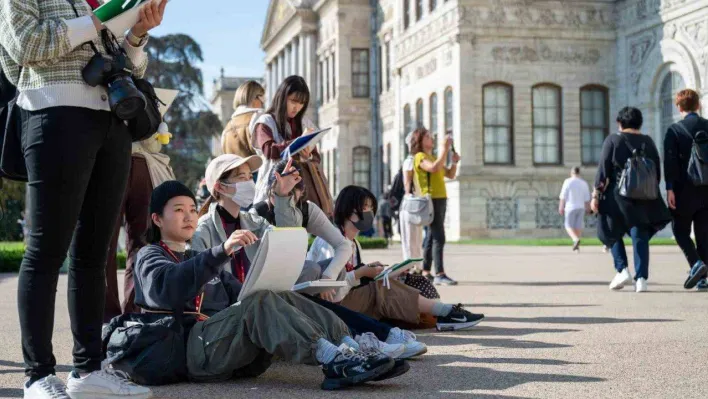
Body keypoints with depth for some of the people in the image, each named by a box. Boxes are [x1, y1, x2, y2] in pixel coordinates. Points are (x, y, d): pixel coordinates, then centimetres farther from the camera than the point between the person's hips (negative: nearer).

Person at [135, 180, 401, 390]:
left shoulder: (199, 257, 32)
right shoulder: (150, 256, 10)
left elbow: (239, 296, 20)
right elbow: (168, 288, -16)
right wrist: (222, 251, -30)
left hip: (228, 342, 6)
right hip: (194, 349, -6)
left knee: (284, 299, -15)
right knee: (260, 303, -29)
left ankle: (351, 350, -32)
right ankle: (332, 360, -45)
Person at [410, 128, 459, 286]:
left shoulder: (433, 157, 21)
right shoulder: (420, 157, -6)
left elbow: (450, 174, 20)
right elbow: (434, 168, -26)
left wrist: (454, 162, 3)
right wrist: (444, 149, -24)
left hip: (441, 200, 9)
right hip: (431, 200, -9)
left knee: (431, 237, 11)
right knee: (439, 238, -17)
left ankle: (426, 272, 17)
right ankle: (440, 275, -21)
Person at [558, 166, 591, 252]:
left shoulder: (568, 182, -5)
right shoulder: (584, 183, 5)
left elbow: (563, 196, -6)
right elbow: (587, 198, 8)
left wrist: (561, 207, 0)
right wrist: (587, 208, 18)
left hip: (571, 207, -4)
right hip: (581, 207, 4)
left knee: (569, 225, -1)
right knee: (578, 226, 8)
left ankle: (576, 239, -25)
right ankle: (577, 246, 9)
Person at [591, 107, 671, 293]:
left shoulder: (612, 140, -2)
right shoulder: (648, 142, 9)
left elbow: (603, 170, -6)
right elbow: (657, 172, 11)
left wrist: (596, 195, -2)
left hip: (618, 194, -3)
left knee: (612, 232, 14)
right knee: (640, 236, 5)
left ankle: (622, 270, -1)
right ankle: (641, 278, -3)